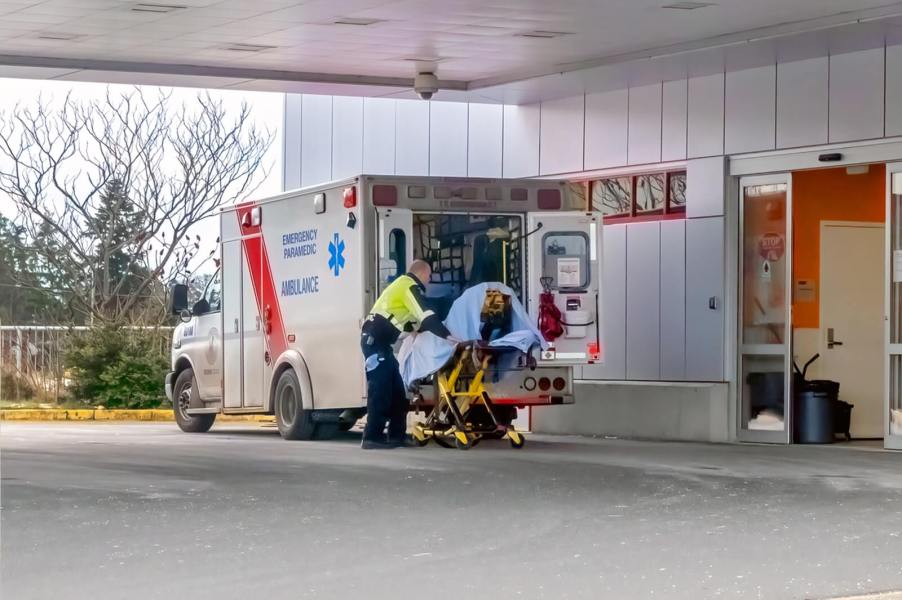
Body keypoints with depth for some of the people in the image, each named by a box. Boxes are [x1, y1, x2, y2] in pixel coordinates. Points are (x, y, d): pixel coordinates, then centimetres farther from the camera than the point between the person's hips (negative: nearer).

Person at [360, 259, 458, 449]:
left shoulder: (403, 285, 24)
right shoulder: (409, 286, -7)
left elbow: (406, 322, 28)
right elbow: (426, 316, -17)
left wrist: (423, 328, 23)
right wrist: (448, 336, -17)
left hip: (378, 340, 10)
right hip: (374, 339, -10)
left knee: (396, 388, 9)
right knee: (380, 387, -13)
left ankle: (396, 435, 11)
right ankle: (372, 437, -15)